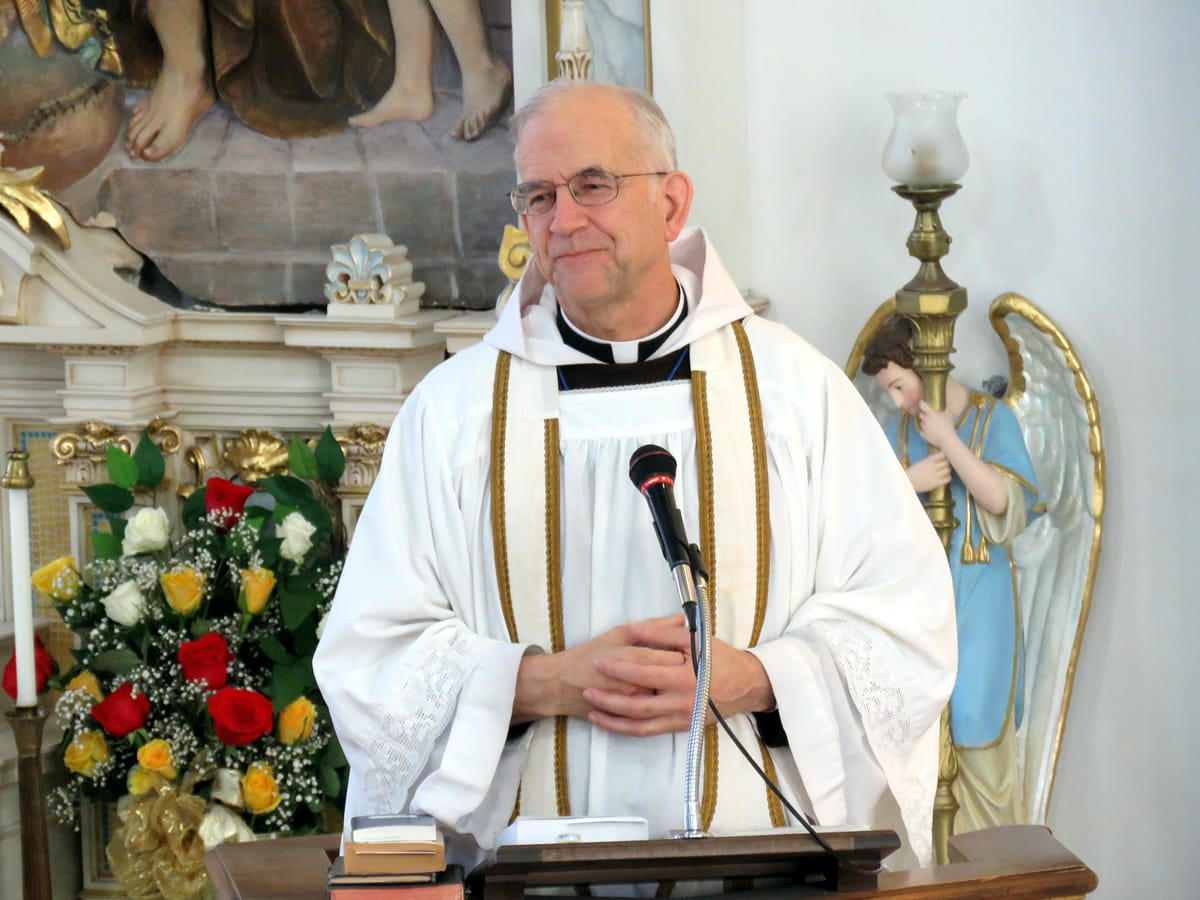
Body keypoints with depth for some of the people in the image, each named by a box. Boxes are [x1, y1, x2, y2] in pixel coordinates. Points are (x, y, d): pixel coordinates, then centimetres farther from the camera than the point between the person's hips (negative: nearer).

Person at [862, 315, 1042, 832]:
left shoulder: (991, 418, -3)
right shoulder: (900, 429, 8)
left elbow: (1003, 499, -13)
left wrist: (949, 441, -19)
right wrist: (909, 481, -17)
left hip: (978, 592, -4)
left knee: (976, 720, -5)